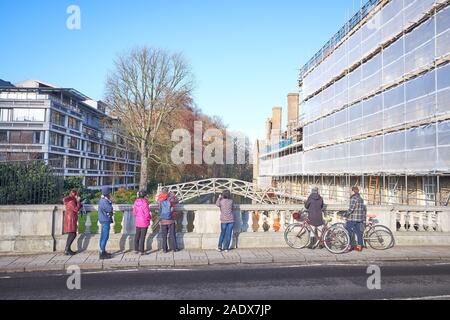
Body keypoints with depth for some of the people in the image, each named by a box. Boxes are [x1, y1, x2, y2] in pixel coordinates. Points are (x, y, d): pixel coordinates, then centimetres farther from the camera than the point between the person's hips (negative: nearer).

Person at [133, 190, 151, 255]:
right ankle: (141, 251, 5)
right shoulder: (144, 203, -19)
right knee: (142, 236, 0)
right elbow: (147, 213, -17)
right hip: (144, 222, -6)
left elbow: (134, 212, 7)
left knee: (137, 235, 16)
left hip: (137, 222, 6)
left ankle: (136, 249, 26)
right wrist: (150, 218, 2)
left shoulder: (136, 202, 0)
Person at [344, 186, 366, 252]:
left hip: (352, 218, -9)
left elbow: (351, 208, -20)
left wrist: (345, 215, -12)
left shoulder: (353, 198, -12)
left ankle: (350, 246, -2)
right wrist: (364, 219, 24)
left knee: (349, 231, -2)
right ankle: (359, 246, 12)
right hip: (359, 218, 9)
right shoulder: (361, 199, 15)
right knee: (359, 232, 9)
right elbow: (364, 209, 18)